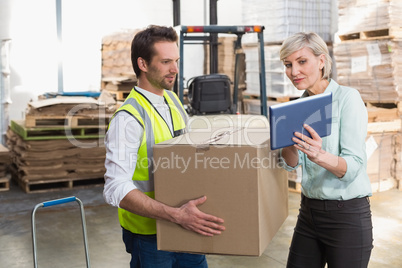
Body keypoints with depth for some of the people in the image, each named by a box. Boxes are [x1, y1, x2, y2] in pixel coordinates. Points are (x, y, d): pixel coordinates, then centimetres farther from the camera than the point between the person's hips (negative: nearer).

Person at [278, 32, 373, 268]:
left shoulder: (347, 97, -13)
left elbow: (354, 166, -20)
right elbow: (292, 163, -1)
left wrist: (320, 157, -40)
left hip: (347, 215, -6)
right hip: (309, 211, 6)